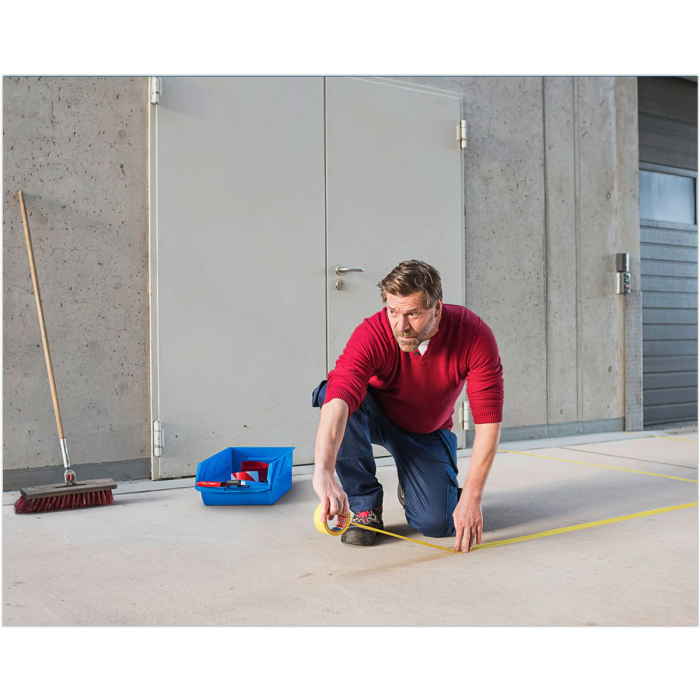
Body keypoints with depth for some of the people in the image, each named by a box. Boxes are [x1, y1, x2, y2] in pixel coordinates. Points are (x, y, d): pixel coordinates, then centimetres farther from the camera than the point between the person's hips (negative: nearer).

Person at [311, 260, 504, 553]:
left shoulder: (475, 335, -27)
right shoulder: (372, 334, -31)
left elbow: (488, 421, -24)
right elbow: (338, 400, -46)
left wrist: (470, 498, -29)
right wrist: (323, 473, -62)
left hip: (428, 432, 0)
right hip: (377, 416, 0)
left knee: (437, 524, -22)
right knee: (329, 392, -34)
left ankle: (411, 488, 18)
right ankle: (365, 506, -15)